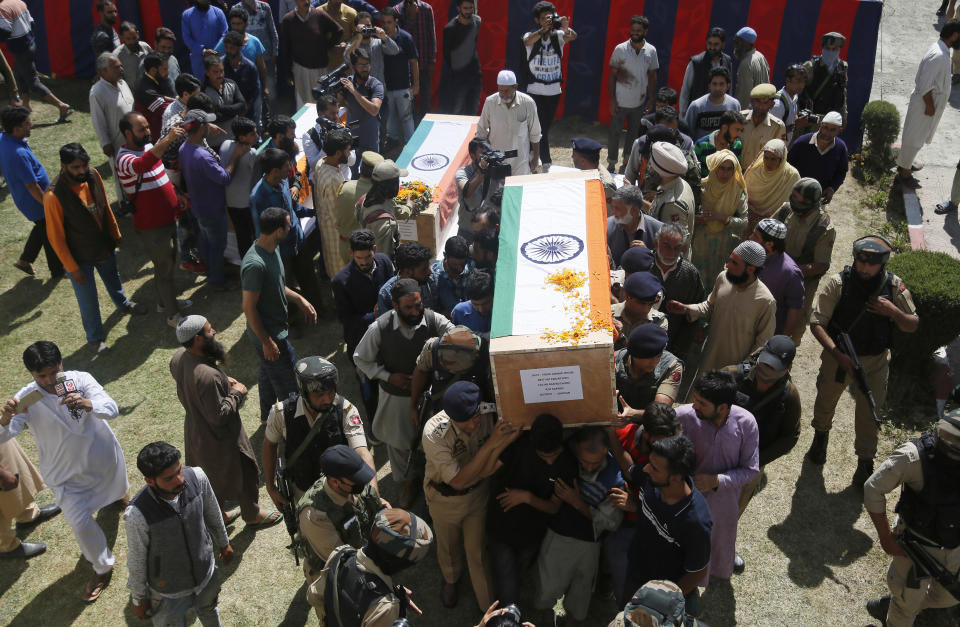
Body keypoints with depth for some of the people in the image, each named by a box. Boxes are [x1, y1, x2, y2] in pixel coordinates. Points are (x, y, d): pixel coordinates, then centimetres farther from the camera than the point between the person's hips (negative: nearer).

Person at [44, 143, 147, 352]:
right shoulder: (54, 195, -31)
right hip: (80, 258, -6)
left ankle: (123, 304, 63)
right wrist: (73, 268, -17)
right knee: (88, 301, 12)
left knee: (113, 279, 33)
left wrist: (115, 236, 12)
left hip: (104, 247, 6)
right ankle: (95, 337, 36)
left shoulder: (93, 176, -14)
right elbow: (55, 237, -22)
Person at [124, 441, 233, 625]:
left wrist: (223, 543, 12)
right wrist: (138, 599, -3)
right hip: (169, 591, -4)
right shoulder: (137, 515, -37)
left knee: (209, 611, 33)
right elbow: (136, 560, -19)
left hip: (206, 574, 4)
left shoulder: (197, 477, -27)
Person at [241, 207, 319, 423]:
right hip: (268, 334, -10)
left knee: (269, 373, 27)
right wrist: (267, 342, -22)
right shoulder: (255, 264, -32)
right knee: (287, 385, 5)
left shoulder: (272, 249, -1)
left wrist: (300, 300, 6)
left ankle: (267, 417, 46)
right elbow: (249, 308, -27)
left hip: (276, 328, 10)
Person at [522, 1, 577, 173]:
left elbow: (572, 37, -19)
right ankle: (546, 162, -2)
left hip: (554, 91, 3)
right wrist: (543, 29, -45)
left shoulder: (558, 36, 0)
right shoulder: (532, 36, -5)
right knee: (540, 128, -9)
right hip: (535, 91, -3)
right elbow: (527, 41, -28)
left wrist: (566, 28, -41)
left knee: (546, 126, 14)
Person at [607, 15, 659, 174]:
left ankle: (626, 162, 28)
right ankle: (611, 163, 18)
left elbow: (652, 76, 7)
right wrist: (612, 100, -9)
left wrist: (651, 100, 4)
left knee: (633, 133, 13)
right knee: (614, 132, 3)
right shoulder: (620, 49, -9)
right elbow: (612, 75, -5)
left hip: (639, 102, 3)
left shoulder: (651, 51, -2)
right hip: (620, 101, -2)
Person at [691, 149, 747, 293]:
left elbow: (744, 222, -12)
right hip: (701, 243, 0)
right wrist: (698, 219, -23)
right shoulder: (702, 186, -10)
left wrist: (721, 217, -24)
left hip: (724, 247, 0)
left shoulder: (737, 191, -9)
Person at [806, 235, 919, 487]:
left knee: (869, 414, 8)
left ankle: (865, 463, 29)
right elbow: (816, 323, -19)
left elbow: (913, 326, -4)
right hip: (838, 357, 0)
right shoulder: (838, 283, -19)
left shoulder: (894, 285, -12)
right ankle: (821, 436, 52)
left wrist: (893, 311, -25)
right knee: (825, 401, 21)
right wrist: (837, 354, -29)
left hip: (875, 362, 0)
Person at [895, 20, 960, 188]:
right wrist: (930, 106, -19)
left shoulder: (941, 51, 6)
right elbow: (925, 85, -27)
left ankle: (904, 163, 39)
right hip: (924, 104, -10)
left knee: (914, 136, 23)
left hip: (930, 102, 10)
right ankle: (905, 172, 14)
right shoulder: (938, 55, -27)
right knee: (914, 138, 3)